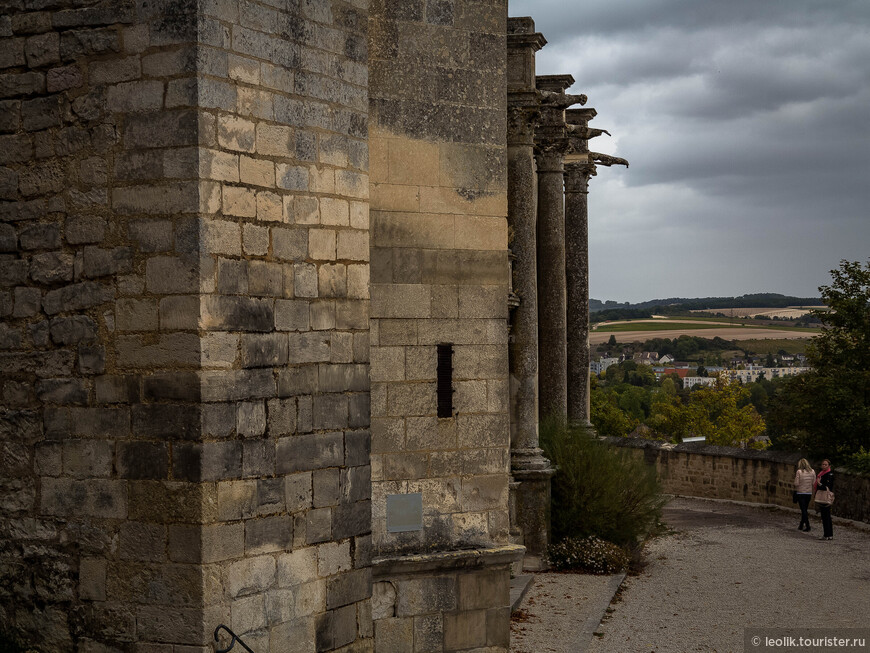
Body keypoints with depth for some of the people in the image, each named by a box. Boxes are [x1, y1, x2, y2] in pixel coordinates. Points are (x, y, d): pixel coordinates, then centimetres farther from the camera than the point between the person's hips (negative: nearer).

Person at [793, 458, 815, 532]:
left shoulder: (799, 472, -13)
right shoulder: (812, 471, -1)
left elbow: (796, 483, -14)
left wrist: (795, 477, 3)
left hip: (800, 493, -4)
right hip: (809, 493, 4)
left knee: (803, 510, 0)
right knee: (804, 510, 16)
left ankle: (808, 526, -7)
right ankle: (801, 525, 26)